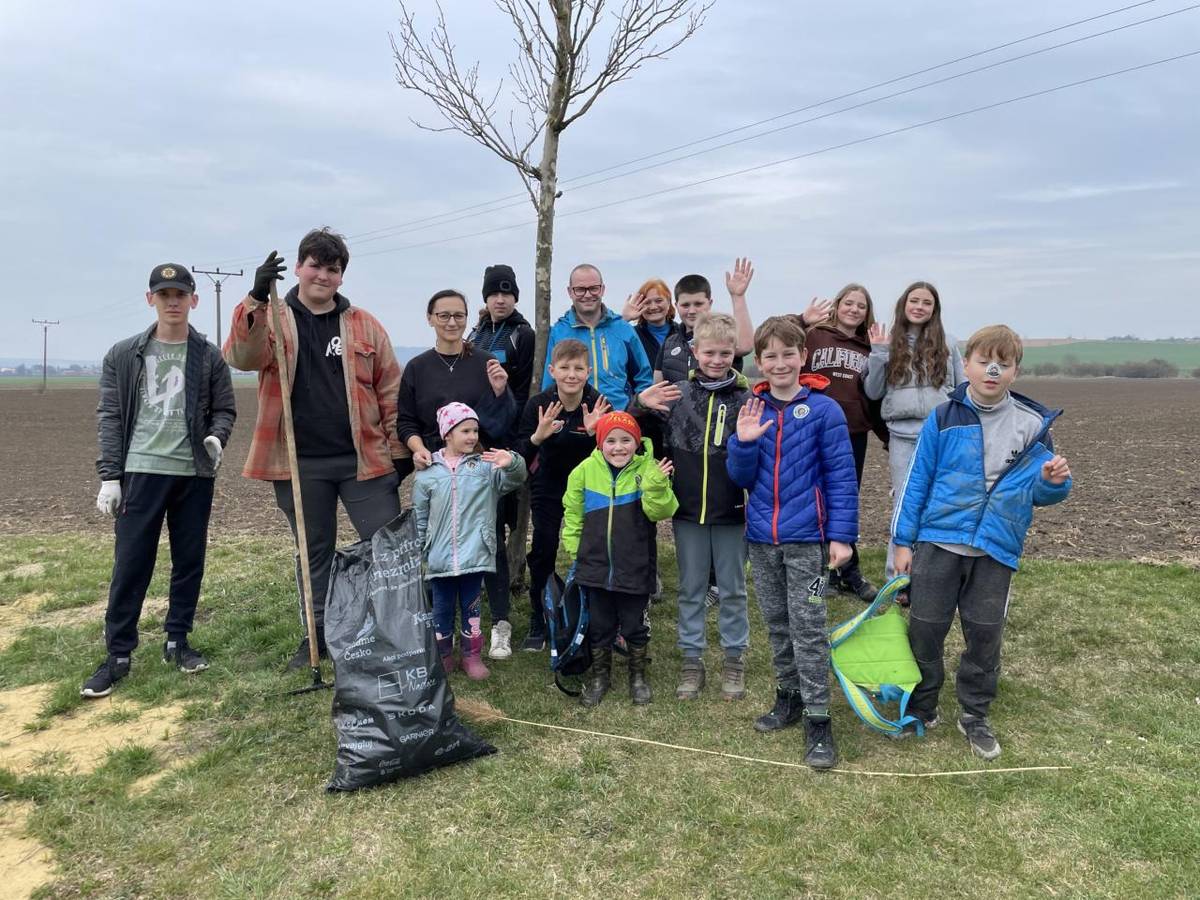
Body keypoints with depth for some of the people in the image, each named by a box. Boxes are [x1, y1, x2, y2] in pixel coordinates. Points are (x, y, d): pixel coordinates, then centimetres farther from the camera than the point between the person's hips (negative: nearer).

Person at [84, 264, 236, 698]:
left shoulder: (210, 357, 5)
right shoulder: (123, 355, 5)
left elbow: (224, 409, 8)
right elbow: (109, 416, 3)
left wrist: (216, 437, -15)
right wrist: (109, 476, -3)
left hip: (195, 474, 1)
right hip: (140, 472, -1)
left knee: (189, 562, 8)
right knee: (130, 565, 0)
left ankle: (177, 641, 23)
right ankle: (118, 654, 10)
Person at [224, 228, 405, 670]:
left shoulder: (364, 325, 6)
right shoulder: (272, 319, 4)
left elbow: (390, 390, 6)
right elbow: (242, 357, -18)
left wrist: (399, 448, 4)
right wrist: (256, 300, -32)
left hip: (362, 458, 0)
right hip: (300, 463, 0)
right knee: (313, 551, 13)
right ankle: (318, 634, 27)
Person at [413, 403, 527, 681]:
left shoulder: (485, 466, 1)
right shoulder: (428, 472, 1)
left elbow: (514, 480, -13)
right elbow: (419, 517, 7)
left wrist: (513, 463, -35)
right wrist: (416, 552, 8)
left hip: (474, 555, 0)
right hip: (439, 557, 0)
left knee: (471, 606, 11)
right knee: (442, 608, 13)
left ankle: (472, 655, 24)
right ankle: (442, 656, 29)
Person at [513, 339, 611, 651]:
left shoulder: (599, 405, -16)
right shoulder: (538, 405, -15)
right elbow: (519, 455, -16)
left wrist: (594, 432, -34)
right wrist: (537, 436, -36)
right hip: (548, 487, 0)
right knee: (543, 552, -1)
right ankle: (538, 624, 14)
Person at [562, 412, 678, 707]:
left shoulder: (648, 469, -11)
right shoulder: (585, 470, -5)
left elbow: (661, 512, -17)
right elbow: (573, 514, 6)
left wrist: (656, 486, -33)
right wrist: (575, 550, 5)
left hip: (635, 568, -2)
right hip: (596, 565, 2)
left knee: (636, 627, 14)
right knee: (599, 626, 17)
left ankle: (638, 675, 37)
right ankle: (599, 675, 37)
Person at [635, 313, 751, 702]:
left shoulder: (746, 398, -5)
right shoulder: (677, 394, 0)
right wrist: (641, 405, -11)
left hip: (731, 510, -1)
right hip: (688, 510, 2)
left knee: (732, 590, 12)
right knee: (690, 590, 13)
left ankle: (734, 659, 27)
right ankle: (691, 660, 25)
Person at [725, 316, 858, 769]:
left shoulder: (823, 409, -8)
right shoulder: (753, 409, 3)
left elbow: (841, 475, -7)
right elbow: (741, 478, 4)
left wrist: (842, 535, -11)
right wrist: (744, 442, -15)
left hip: (805, 537, -4)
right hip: (761, 537, 5)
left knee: (808, 628, -2)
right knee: (776, 624, 16)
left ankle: (818, 720, 7)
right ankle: (789, 697, 32)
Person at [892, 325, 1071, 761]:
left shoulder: (1033, 423, 1)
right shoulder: (944, 418, -3)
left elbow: (1039, 493, 8)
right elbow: (916, 481, 0)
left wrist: (1054, 481, -16)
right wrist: (902, 541, 0)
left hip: (996, 549, 1)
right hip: (938, 542, -1)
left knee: (985, 635, 9)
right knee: (925, 629, 6)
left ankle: (975, 715, 27)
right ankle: (921, 708, 26)